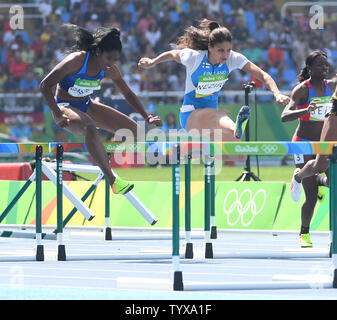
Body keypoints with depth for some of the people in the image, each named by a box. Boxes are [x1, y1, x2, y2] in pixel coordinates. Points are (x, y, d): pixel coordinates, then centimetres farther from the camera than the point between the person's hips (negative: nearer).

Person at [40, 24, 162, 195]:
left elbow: (128, 94, 8)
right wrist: (58, 115, -29)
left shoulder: (109, 69, -6)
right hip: (64, 106, -7)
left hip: (86, 105, 7)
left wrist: (148, 118, 0)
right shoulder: (77, 60, -25)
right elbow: (45, 85, -24)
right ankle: (112, 181, -39)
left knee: (133, 128, -1)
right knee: (90, 128, -39)